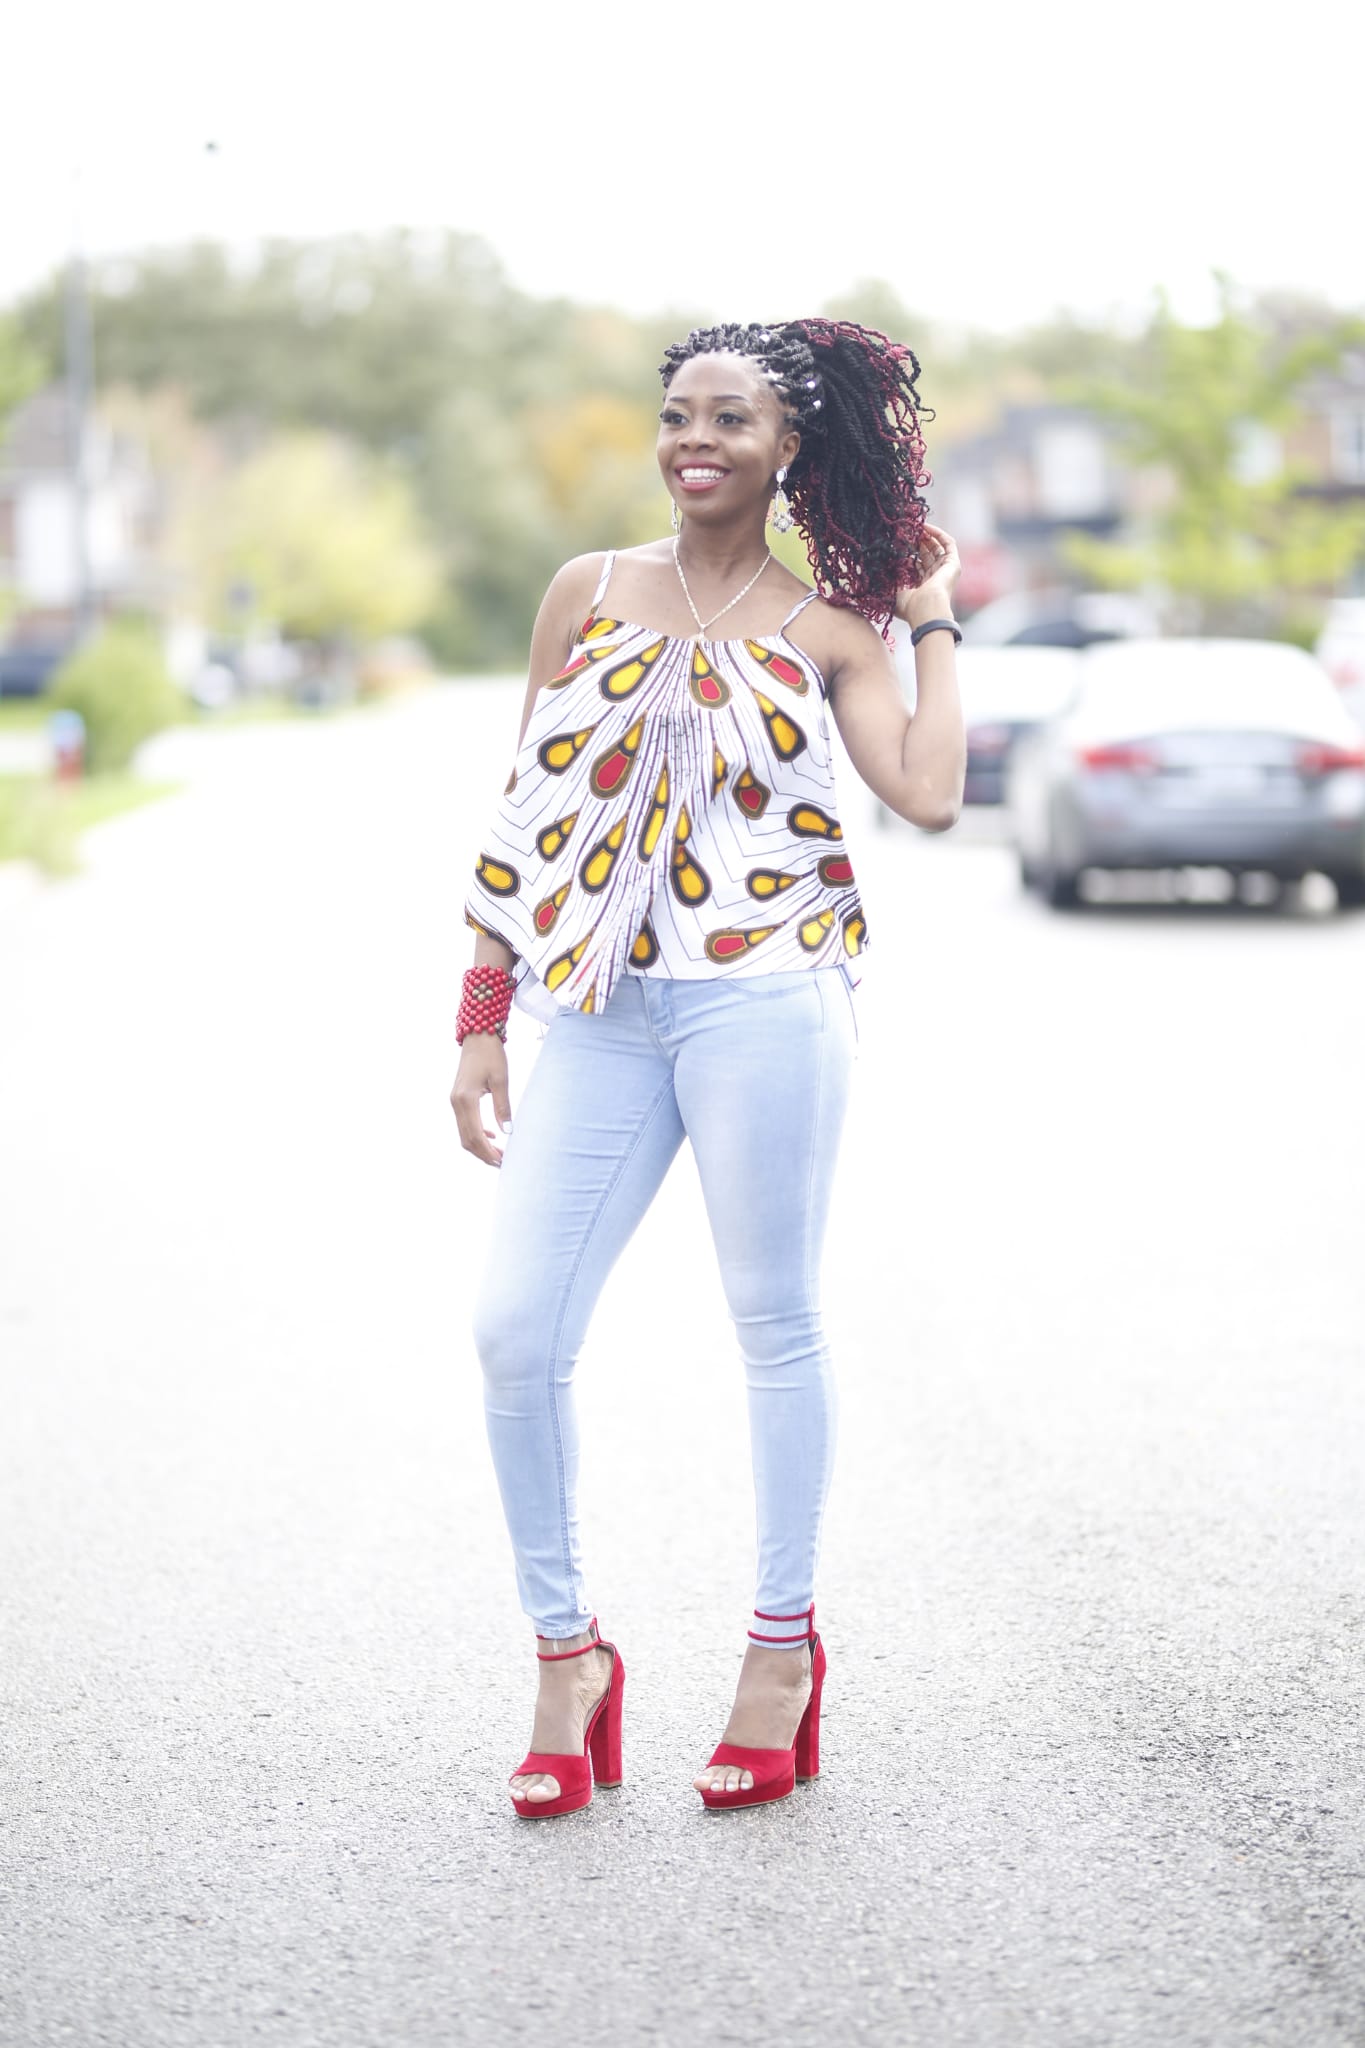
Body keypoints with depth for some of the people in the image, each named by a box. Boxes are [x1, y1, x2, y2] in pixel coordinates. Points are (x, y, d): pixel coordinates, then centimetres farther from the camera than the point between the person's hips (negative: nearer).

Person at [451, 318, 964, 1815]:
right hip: (596, 1014, 3)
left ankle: (784, 1641, 18)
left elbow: (929, 795, -8)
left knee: (774, 1321, 4)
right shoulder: (590, 592, 13)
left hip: (760, 1000, -2)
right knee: (514, 1331, -4)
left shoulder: (827, 626, 7)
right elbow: (531, 814, 13)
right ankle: (567, 1651, 11)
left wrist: (934, 624, 3)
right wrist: (482, 1018, 9)